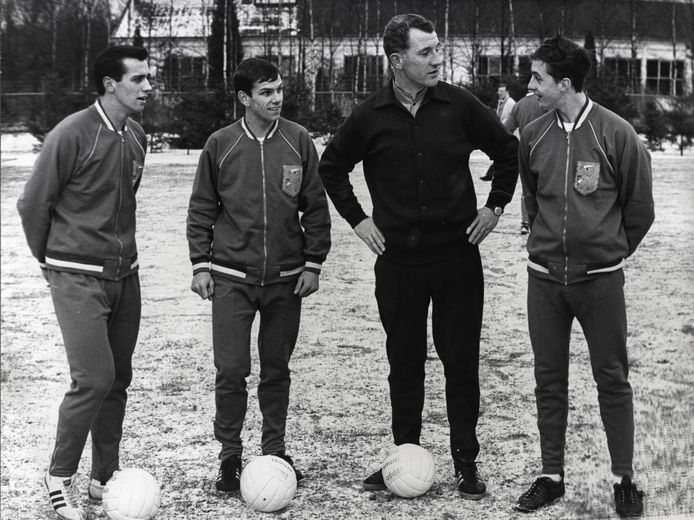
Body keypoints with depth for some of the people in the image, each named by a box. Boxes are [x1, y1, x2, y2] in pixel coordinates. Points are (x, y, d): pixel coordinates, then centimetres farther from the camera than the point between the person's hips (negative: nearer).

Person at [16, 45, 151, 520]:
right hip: (78, 278, -7)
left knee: (118, 379, 9)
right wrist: (51, 258, 5)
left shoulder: (137, 137, 7)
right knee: (94, 379, -12)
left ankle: (105, 479, 21)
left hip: (125, 275, 7)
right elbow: (33, 204, -6)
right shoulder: (73, 135, -14)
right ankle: (60, 477, 6)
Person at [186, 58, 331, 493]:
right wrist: (201, 265, 0)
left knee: (277, 370, 9)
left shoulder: (298, 141, 1)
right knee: (231, 370, -4)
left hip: (285, 278, 1)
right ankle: (230, 455, 10)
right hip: (231, 277, -1)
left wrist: (313, 264, 1)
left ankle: (275, 450, 23)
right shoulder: (220, 145, -1)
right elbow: (201, 210, 6)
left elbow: (316, 207, 6)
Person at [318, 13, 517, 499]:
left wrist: (495, 205, 6)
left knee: (462, 361, 3)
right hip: (398, 259, 1)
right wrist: (356, 218, 7)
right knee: (404, 362, 9)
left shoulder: (459, 106, -3)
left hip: (458, 254, 0)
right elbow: (332, 167, 14)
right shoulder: (370, 116, -2)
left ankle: (467, 463, 12)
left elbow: (508, 149, 11)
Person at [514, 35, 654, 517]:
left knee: (612, 379, 3)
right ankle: (552, 475, 19)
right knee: (549, 379, 9)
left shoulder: (616, 133, -10)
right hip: (544, 276, 4)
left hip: (601, 278, -3)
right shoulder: (533, 135, 2)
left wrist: (609, 250, 8)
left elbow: (640, 208, 0)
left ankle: (624, 479, 14)